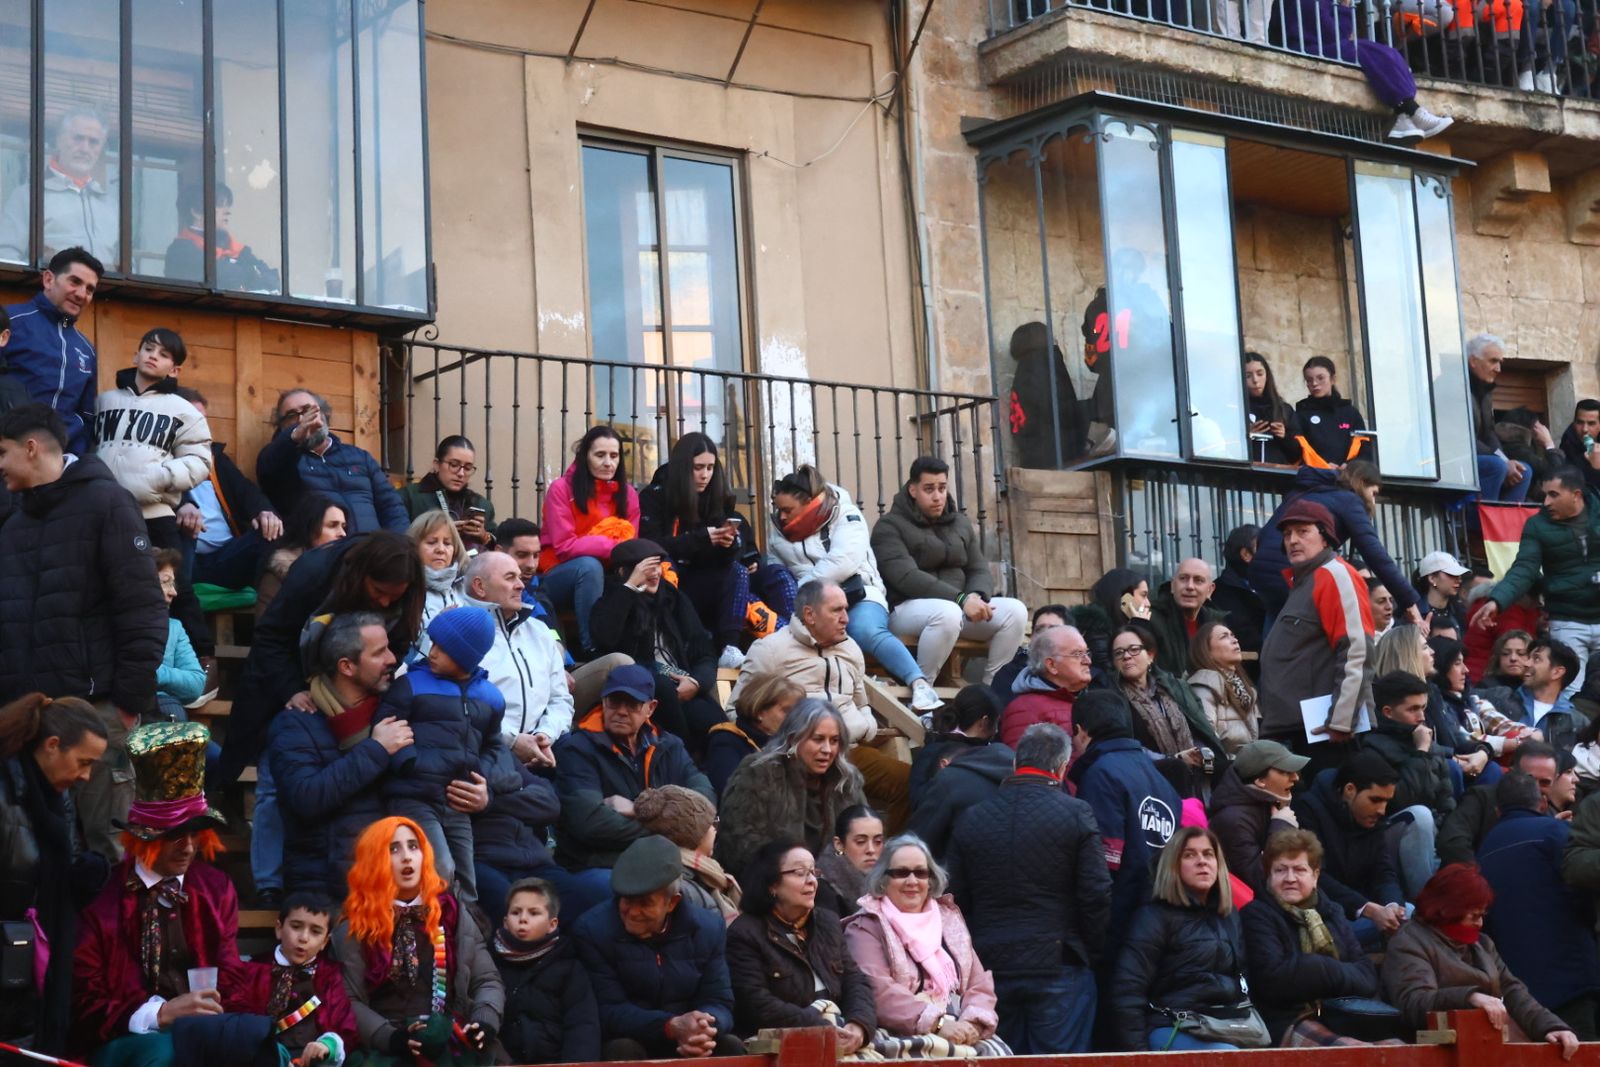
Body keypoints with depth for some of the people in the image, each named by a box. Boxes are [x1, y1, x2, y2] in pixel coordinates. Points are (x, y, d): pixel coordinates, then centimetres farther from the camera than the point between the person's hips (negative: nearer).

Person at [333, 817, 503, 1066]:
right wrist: (390, 1037, -18)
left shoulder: (451, 912, 15)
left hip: (454, 1042, 3)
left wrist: (485, 1021, -8)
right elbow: (349, 1001, 0)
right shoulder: (355, 928, 7)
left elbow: (488, 980, 14)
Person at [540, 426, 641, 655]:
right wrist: (613, 545, -25)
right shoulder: (561, 488, -10)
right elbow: (564, 546, -16)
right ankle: (591, 649, -34)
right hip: (559, 580, -4)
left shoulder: (627, 494, 4)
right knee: (589, 565, -35)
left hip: (608, 578, 4)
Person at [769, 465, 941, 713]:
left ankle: (921, 686, -43)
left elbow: (844, 562, -14)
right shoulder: (782, 535, 17)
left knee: (867, 632, -36)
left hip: (857, 595, -3)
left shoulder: (844, 515, 1)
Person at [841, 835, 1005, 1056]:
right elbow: (879, 990, -14)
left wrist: (972, 1023, -8)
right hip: (902, 1037, -5)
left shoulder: (949, 918, 19)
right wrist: (938, 1024, -21)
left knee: (997, 1053, -22)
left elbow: (979, 982, 12)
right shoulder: (866, 927, 2)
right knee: (939, 1054, -33)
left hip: (960, 1031, 5)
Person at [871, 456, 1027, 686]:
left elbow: (979, 570, 11)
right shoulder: (890, 527, -5)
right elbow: (906, 577, -19)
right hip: (907, 608, -6)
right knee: (948, 614, -39)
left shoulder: (961, 524, 16)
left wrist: (976, 596, -16)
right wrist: (961, 599, -28)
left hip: (957, 605, 6)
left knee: (1015, 610, -16)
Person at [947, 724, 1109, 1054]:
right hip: (1059, 966, -3)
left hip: (990, 970, 3)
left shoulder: (970, 818, 5)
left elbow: (955, 901, 5)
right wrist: (1091, 955, 4)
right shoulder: (1076, 814, -5)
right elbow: (1096, 895, -8)